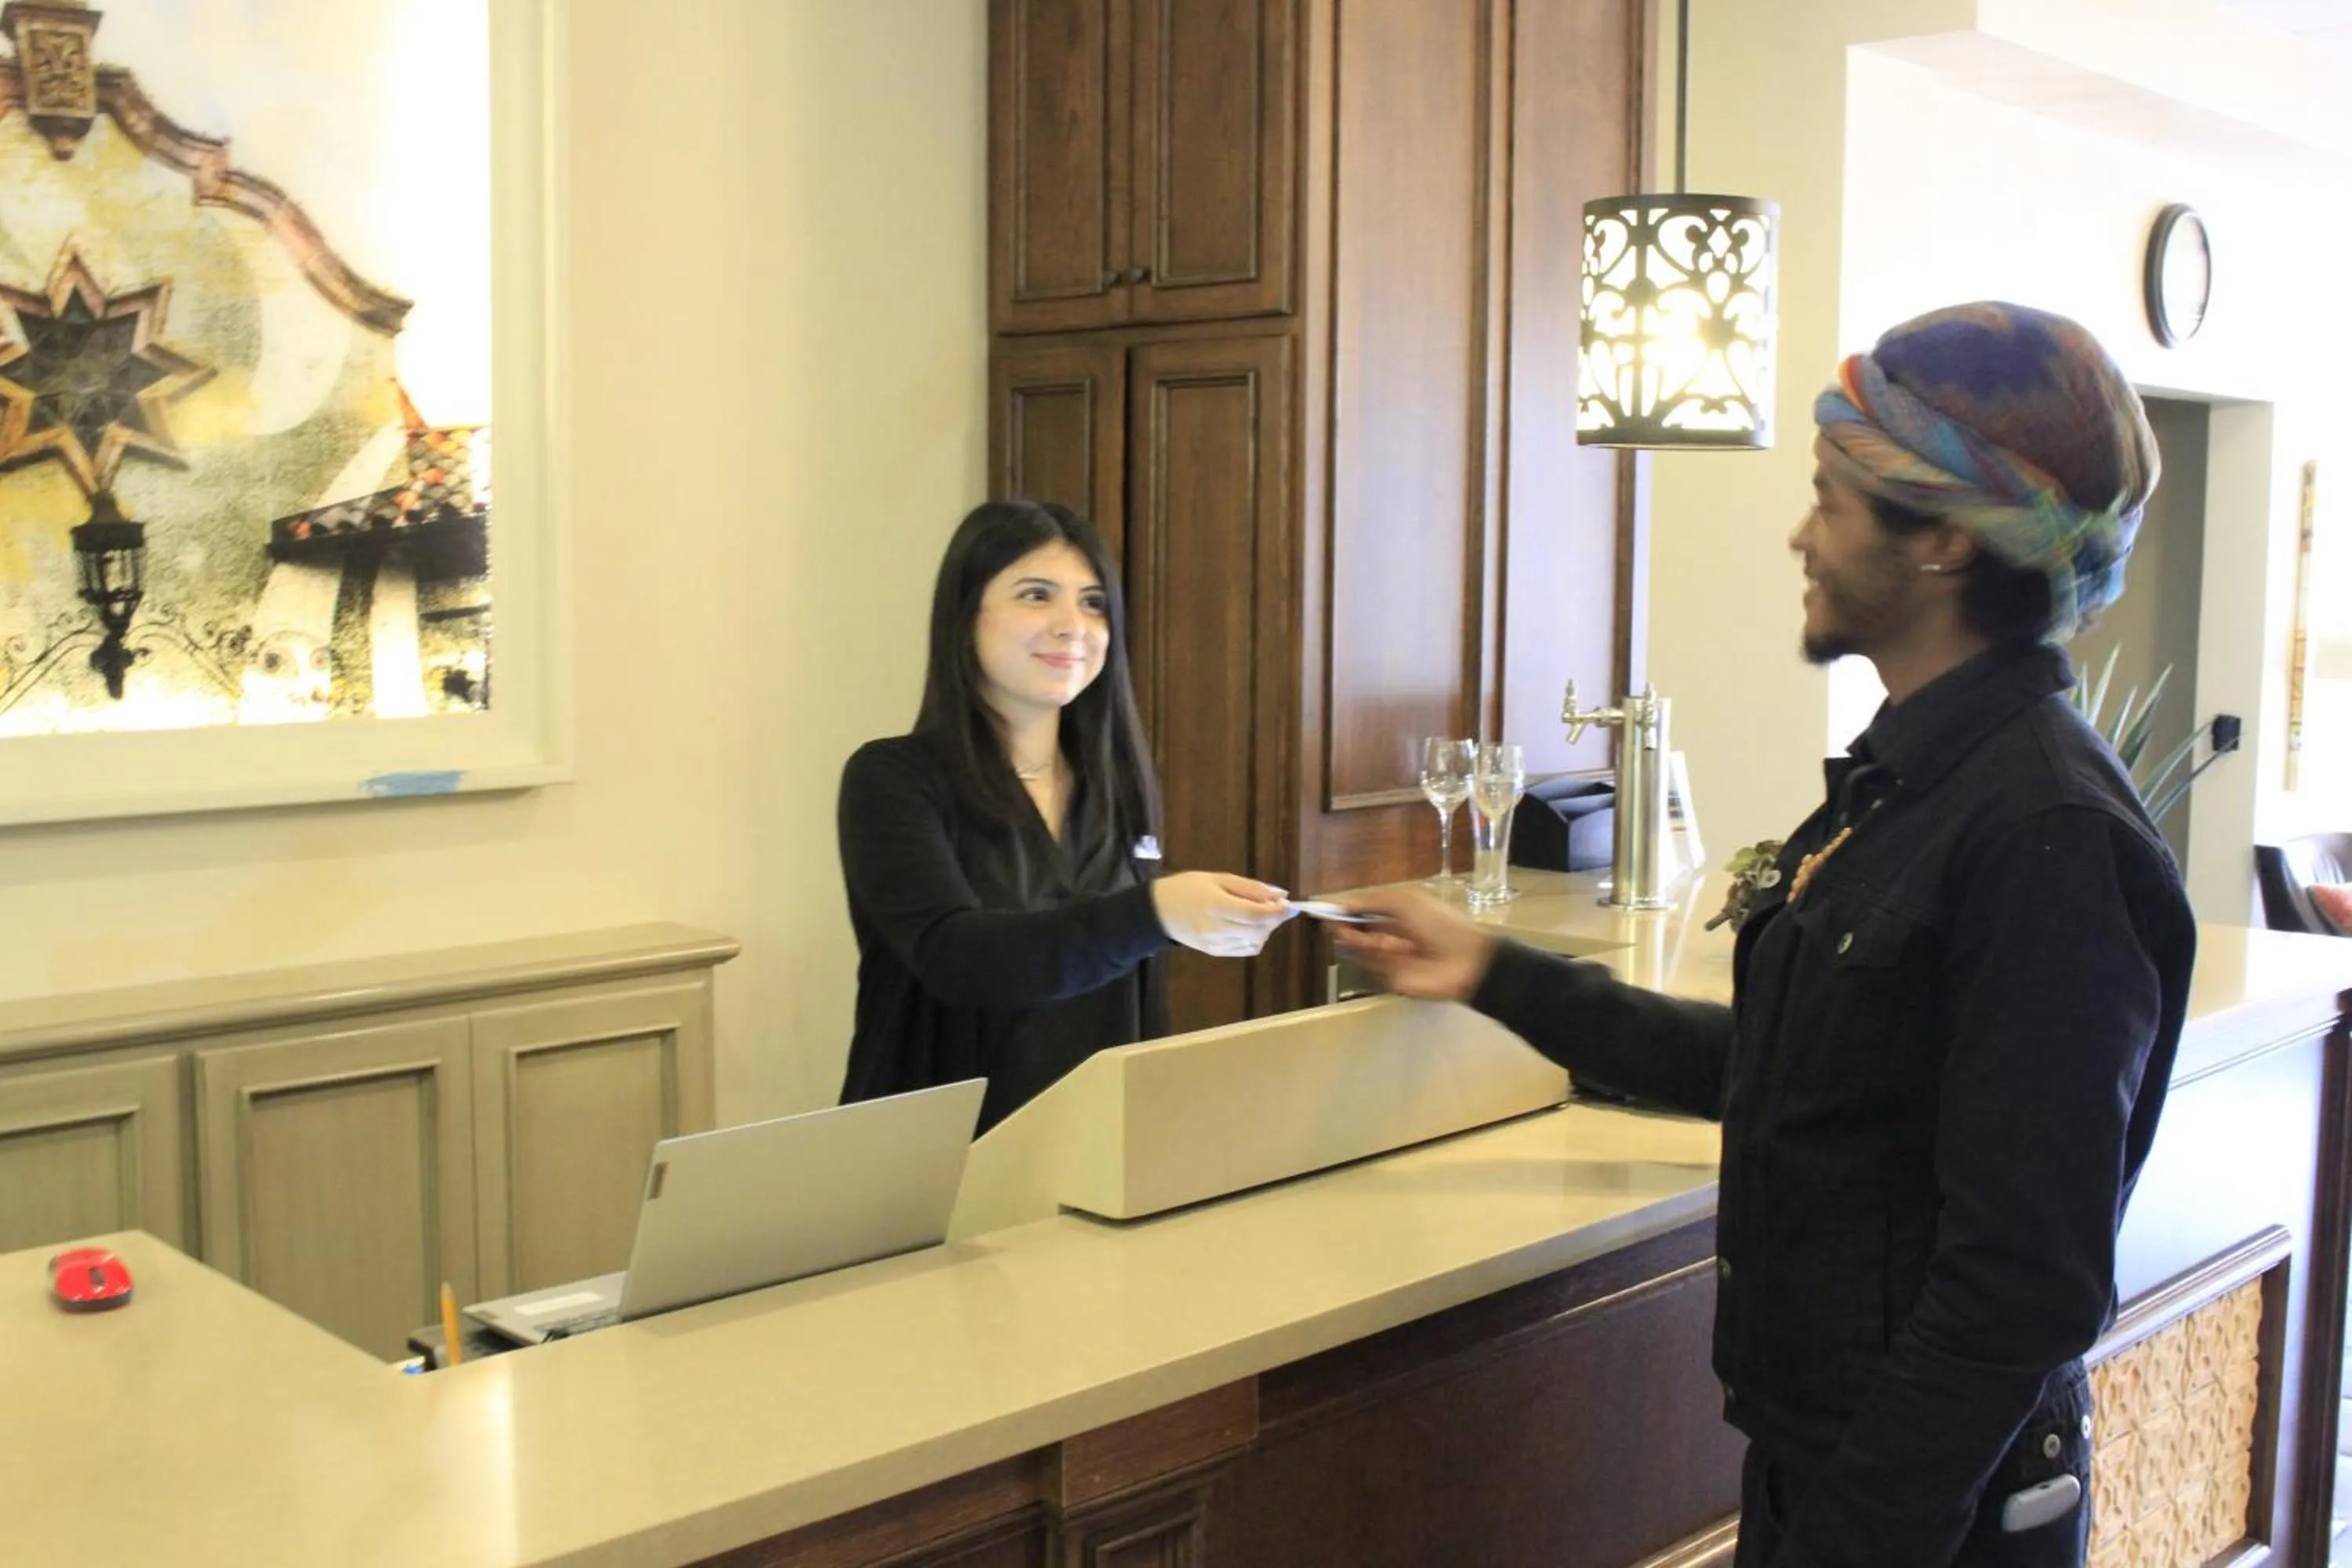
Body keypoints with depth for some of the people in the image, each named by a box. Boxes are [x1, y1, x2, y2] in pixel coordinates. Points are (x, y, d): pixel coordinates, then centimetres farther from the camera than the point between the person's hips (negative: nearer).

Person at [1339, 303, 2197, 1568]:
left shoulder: (2053, 841, -23)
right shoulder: (1899, 781, 5)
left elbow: (2023, 1289, -25)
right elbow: (1764, 1070, 14)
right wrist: (1496, 978, 16)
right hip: (1808, 1449, 8)